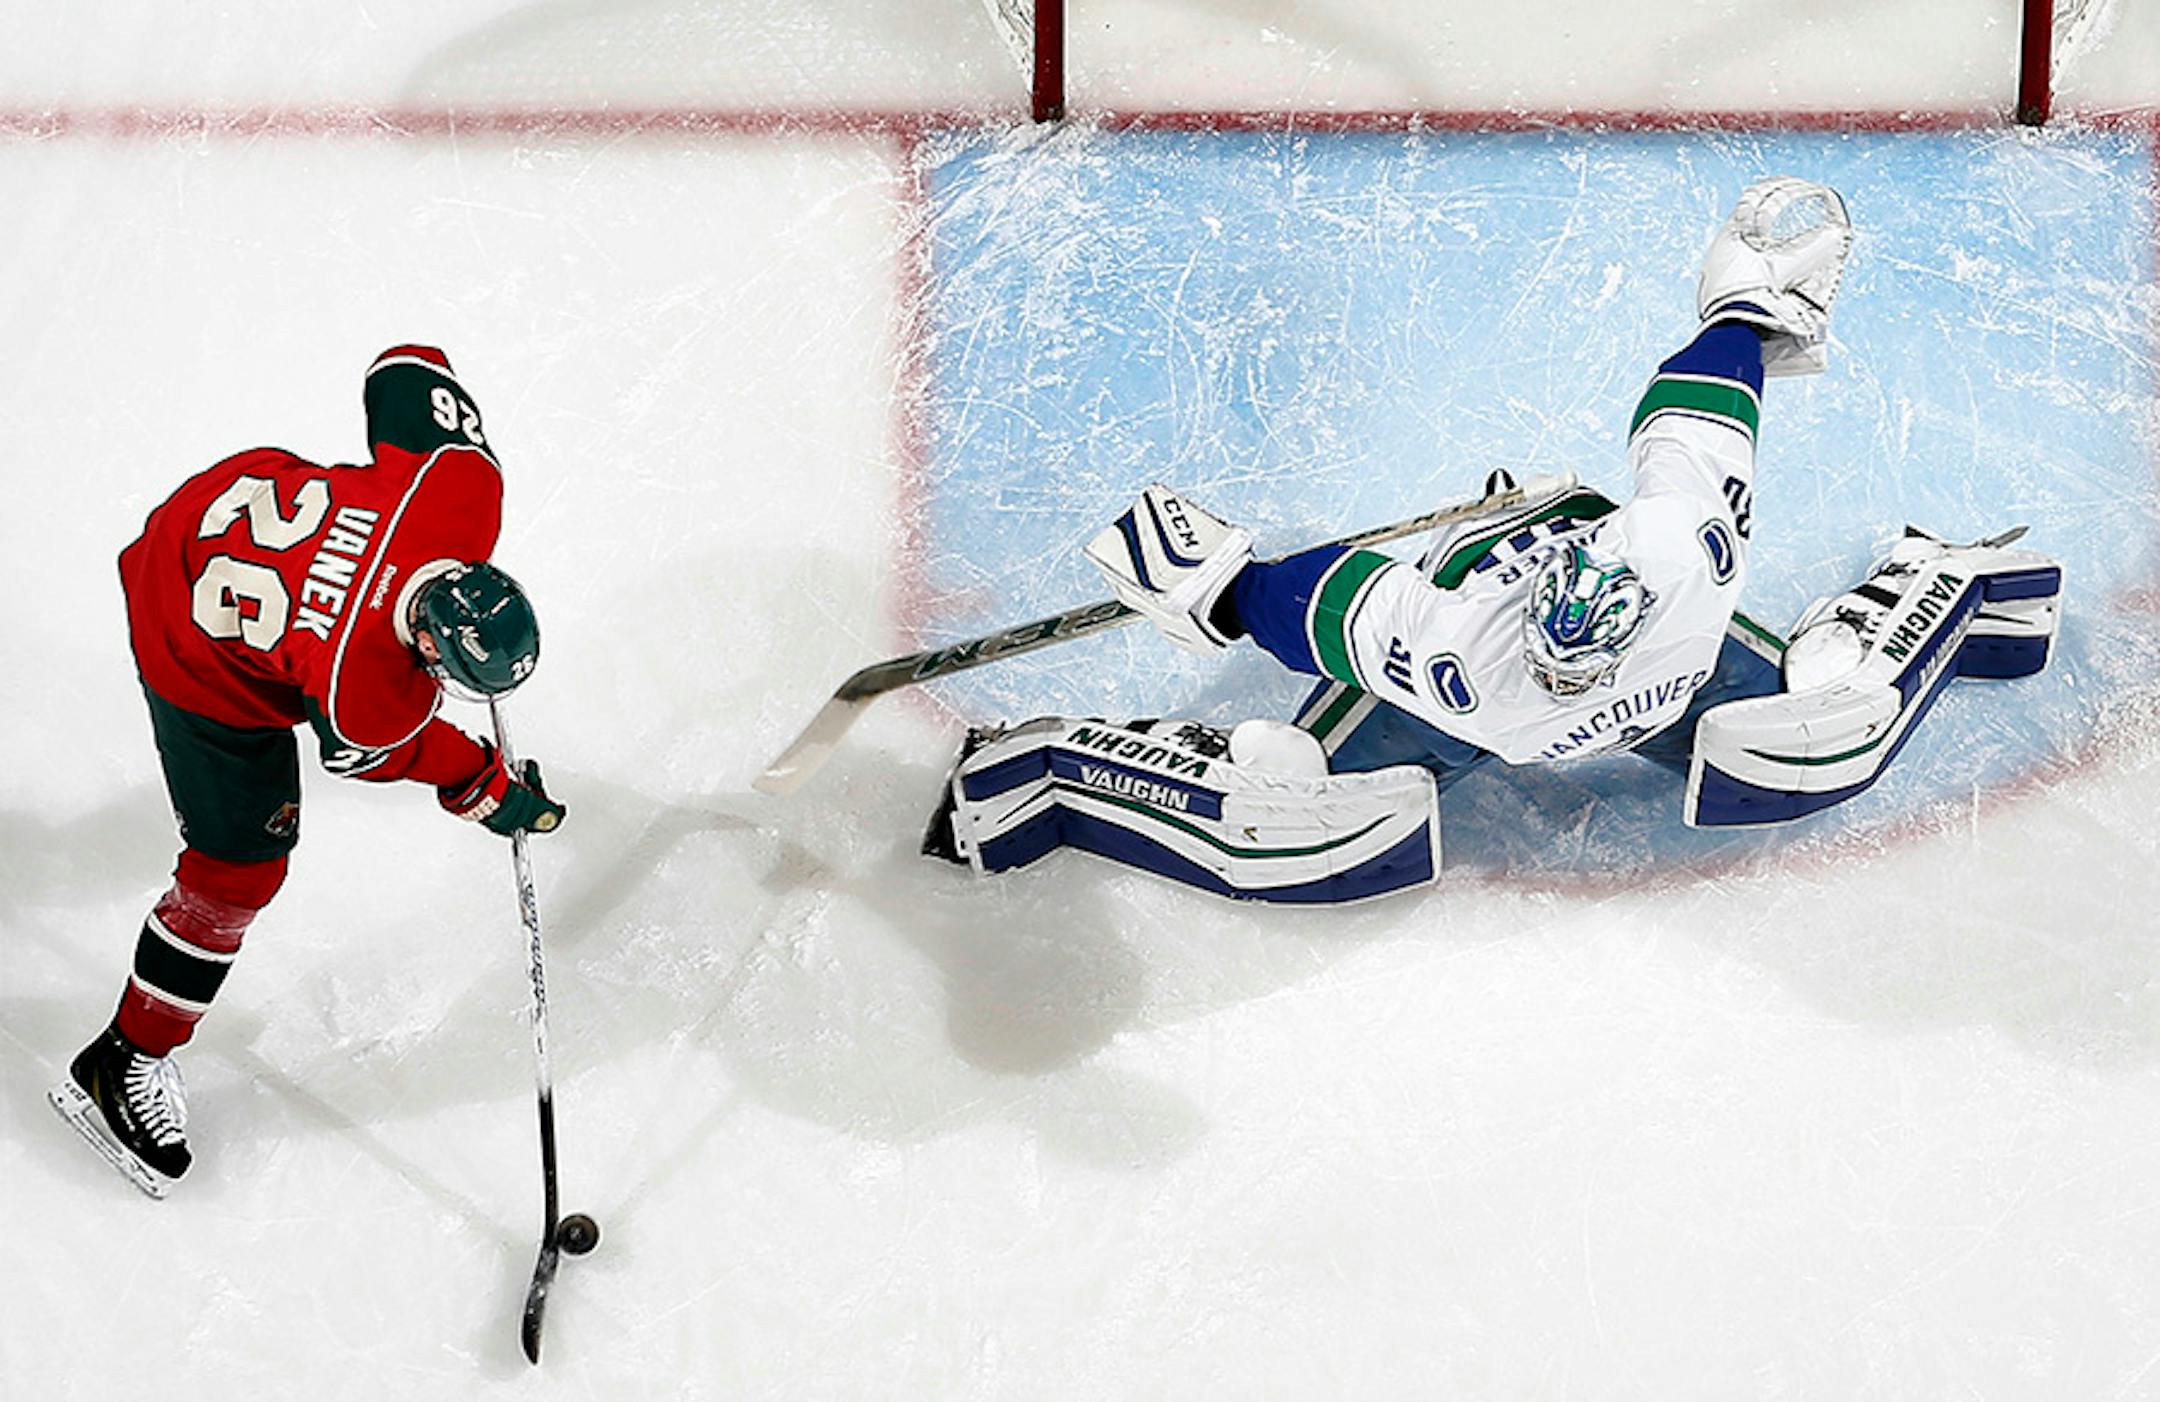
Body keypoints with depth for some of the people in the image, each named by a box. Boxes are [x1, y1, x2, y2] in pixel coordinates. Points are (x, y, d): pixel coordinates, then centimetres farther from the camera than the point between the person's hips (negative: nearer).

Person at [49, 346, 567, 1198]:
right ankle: (124, 1064, 19)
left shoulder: (465, 483, -31)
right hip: (205, 667, -7)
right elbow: (371, 755, -14)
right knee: (241, 869, 2)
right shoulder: (367, 703, -39)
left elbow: (408, 369, -13)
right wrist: (482, 789, -1)